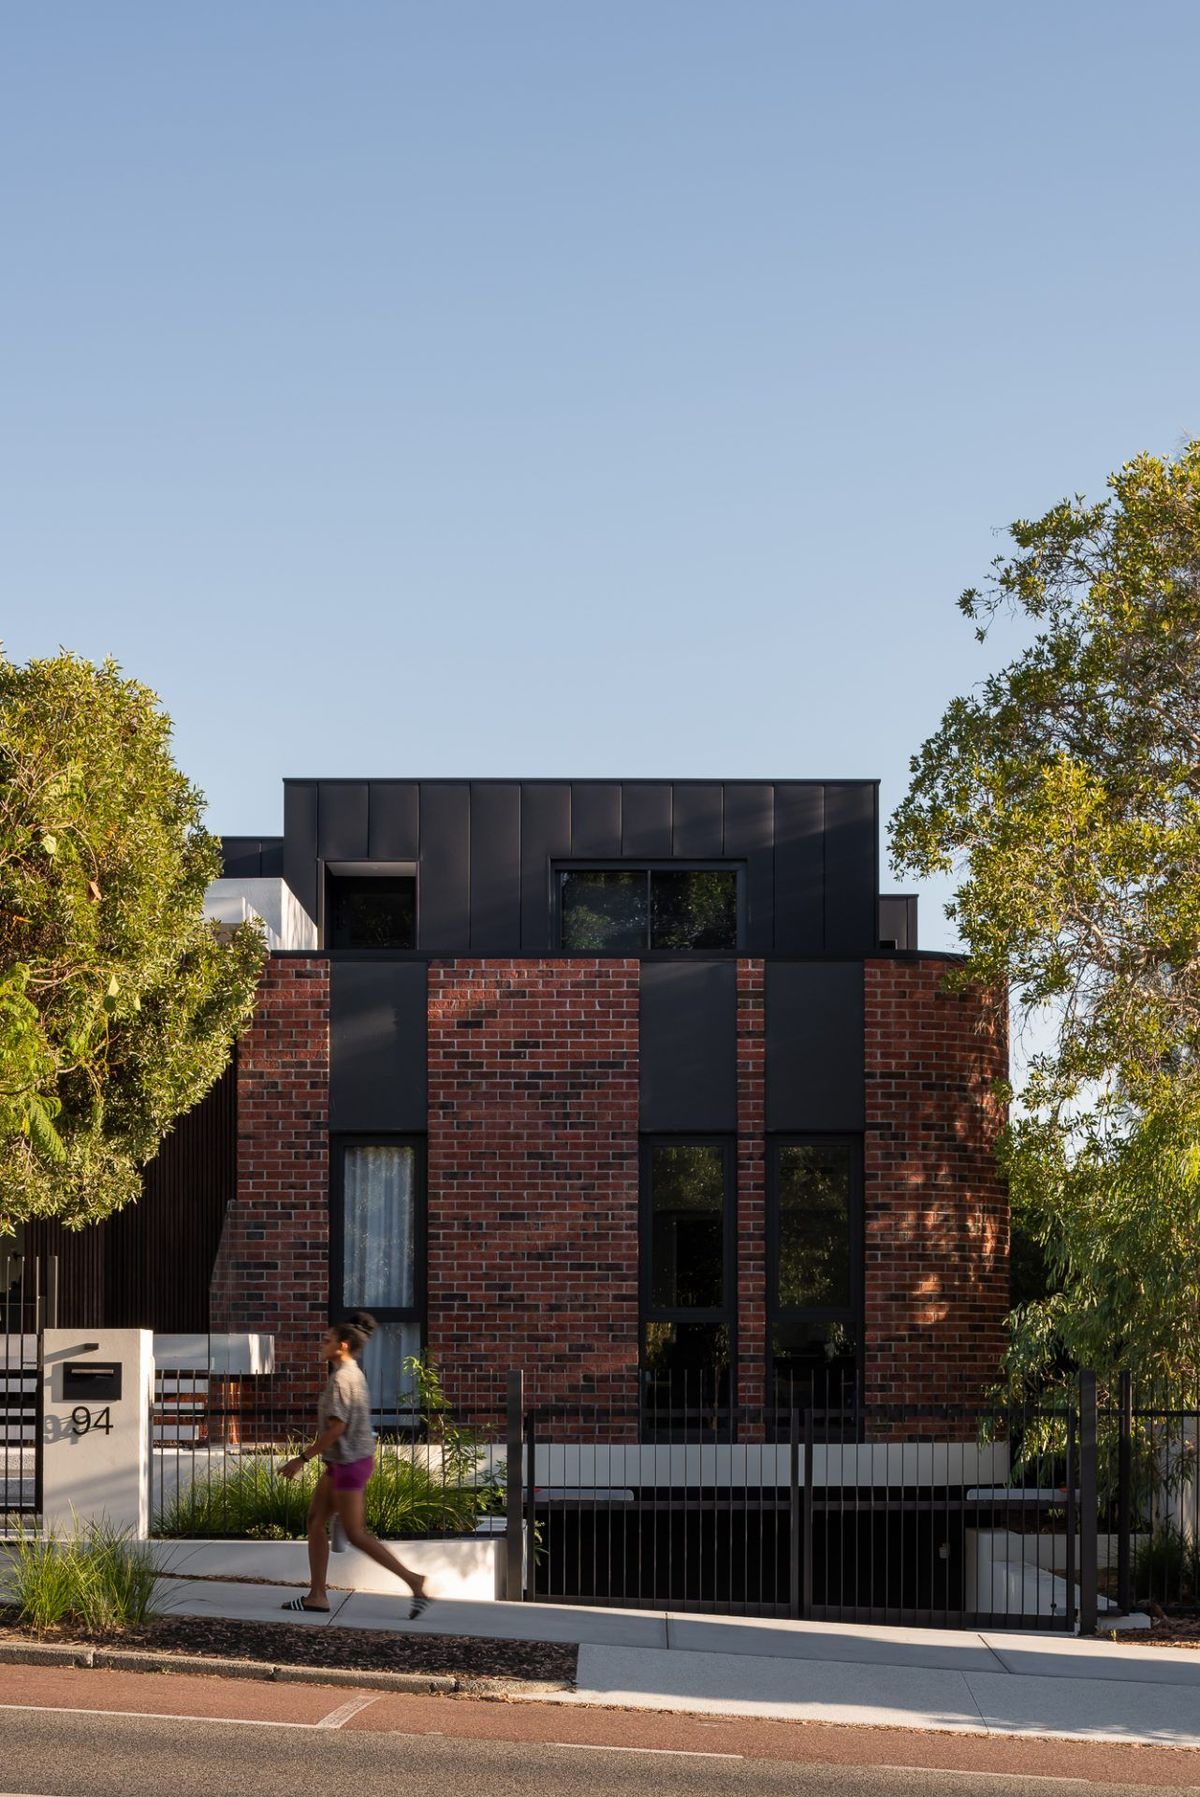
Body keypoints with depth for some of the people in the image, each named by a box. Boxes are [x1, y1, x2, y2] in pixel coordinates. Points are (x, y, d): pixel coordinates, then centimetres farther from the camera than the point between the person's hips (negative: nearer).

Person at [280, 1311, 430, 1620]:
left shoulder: (341, 1378, -19)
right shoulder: (355, 1374, 12)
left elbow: (337, 1427, -24)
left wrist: (302, 1458, -19)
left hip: (349, 1463, -10)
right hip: (340, 1462, 10)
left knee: (355, 1534, -5)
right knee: (316, 1521, 10)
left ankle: (413, 1580, -2)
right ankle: (317, 1595, 12)